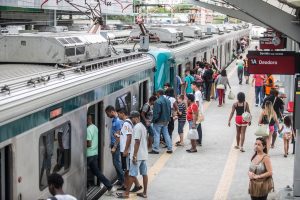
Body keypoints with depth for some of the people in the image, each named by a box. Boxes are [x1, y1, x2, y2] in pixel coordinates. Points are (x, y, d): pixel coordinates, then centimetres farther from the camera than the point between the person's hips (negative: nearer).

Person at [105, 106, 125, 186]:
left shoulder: (118, 121, -20)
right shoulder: (114, 120, 10)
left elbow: (118, 136, -21)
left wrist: (114, 147, -20)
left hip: (116, 145, -9)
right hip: (113, 144, 9)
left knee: (116, 163, -4)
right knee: (116, 163, 12)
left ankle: (122, 180, 5)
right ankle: (121, 180, 19)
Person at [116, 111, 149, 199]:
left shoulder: (137, 127, -16)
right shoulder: (143, 127, 14)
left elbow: (137, 142, -21)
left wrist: (134, 155, -20)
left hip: (137, 155, -9)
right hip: (144, 155, 9)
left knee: (132, 175, -3)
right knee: (144, 173, 9)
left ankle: (126, 193, 3)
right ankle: (144, 193, 14)